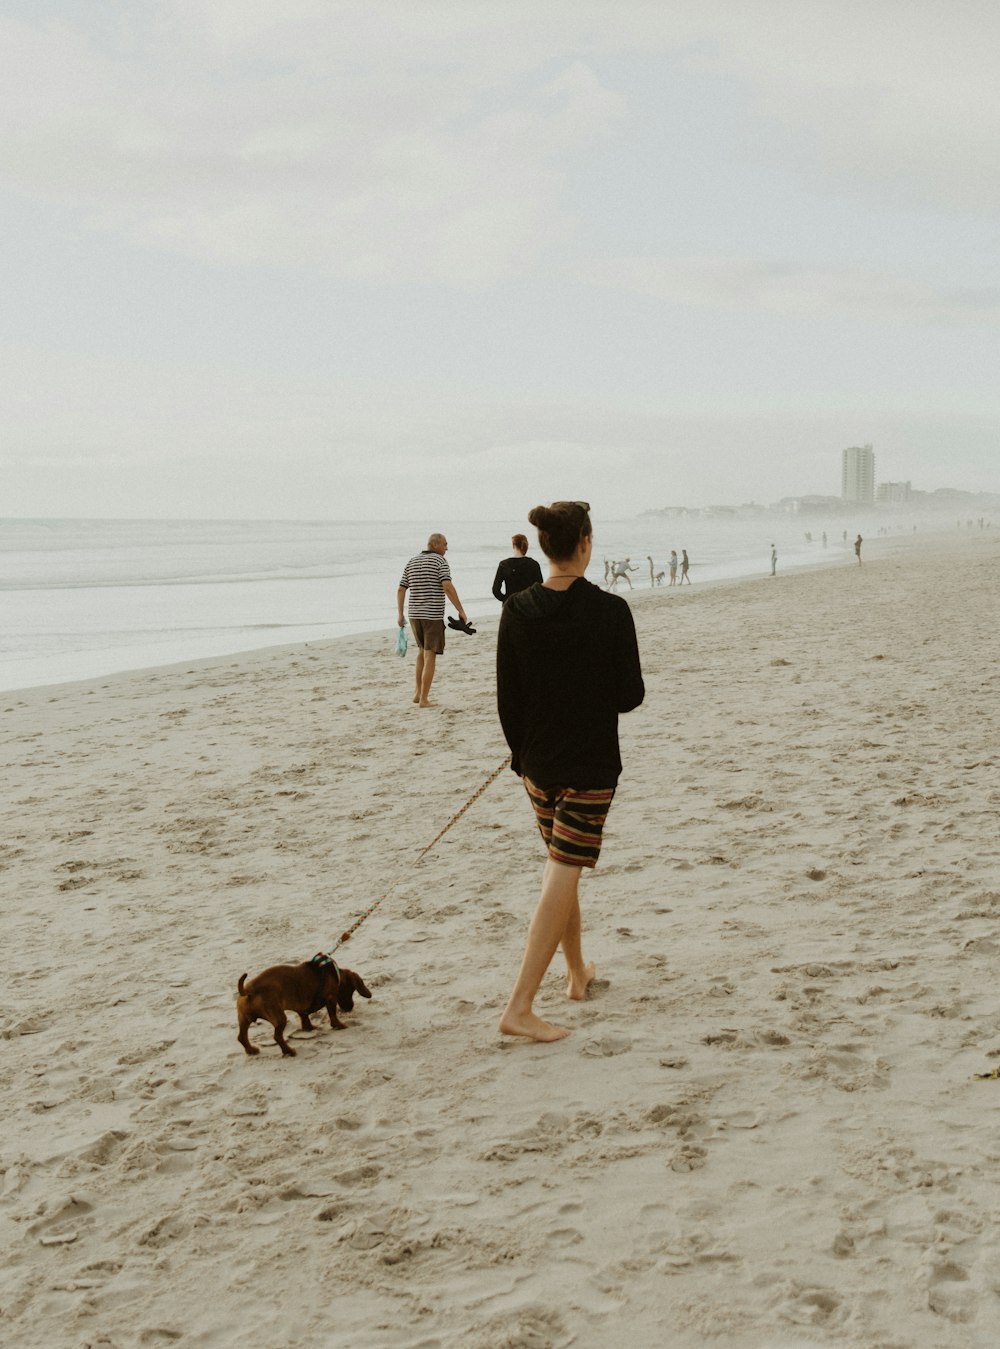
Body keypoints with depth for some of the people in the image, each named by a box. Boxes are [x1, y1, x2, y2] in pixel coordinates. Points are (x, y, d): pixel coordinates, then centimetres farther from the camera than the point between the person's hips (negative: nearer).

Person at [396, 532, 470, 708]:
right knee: (430, 656, -2)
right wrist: (461, 611, -18)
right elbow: (448, 587, -20)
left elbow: (401, 590, 9)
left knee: (422, 651, 23)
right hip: (433, 615, -6)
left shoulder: (411, 562, 10)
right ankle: (423, 699, -5)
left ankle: (418, 693, 23)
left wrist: (400, 614, 14)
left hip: (415, 614, 6)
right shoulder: (439, 561, -8)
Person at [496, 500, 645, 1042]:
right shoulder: (610, 611, -15)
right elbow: (630, 696, -10)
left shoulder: (517, 610, -4)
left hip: (538, 763, 5)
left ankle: (578, 972, 38)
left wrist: (522, 756, 14)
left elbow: (507, 698, 2)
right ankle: (519, 1006, -9)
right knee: (563, 876, -3)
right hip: (590, 764, -5)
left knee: (560, 868, 23)